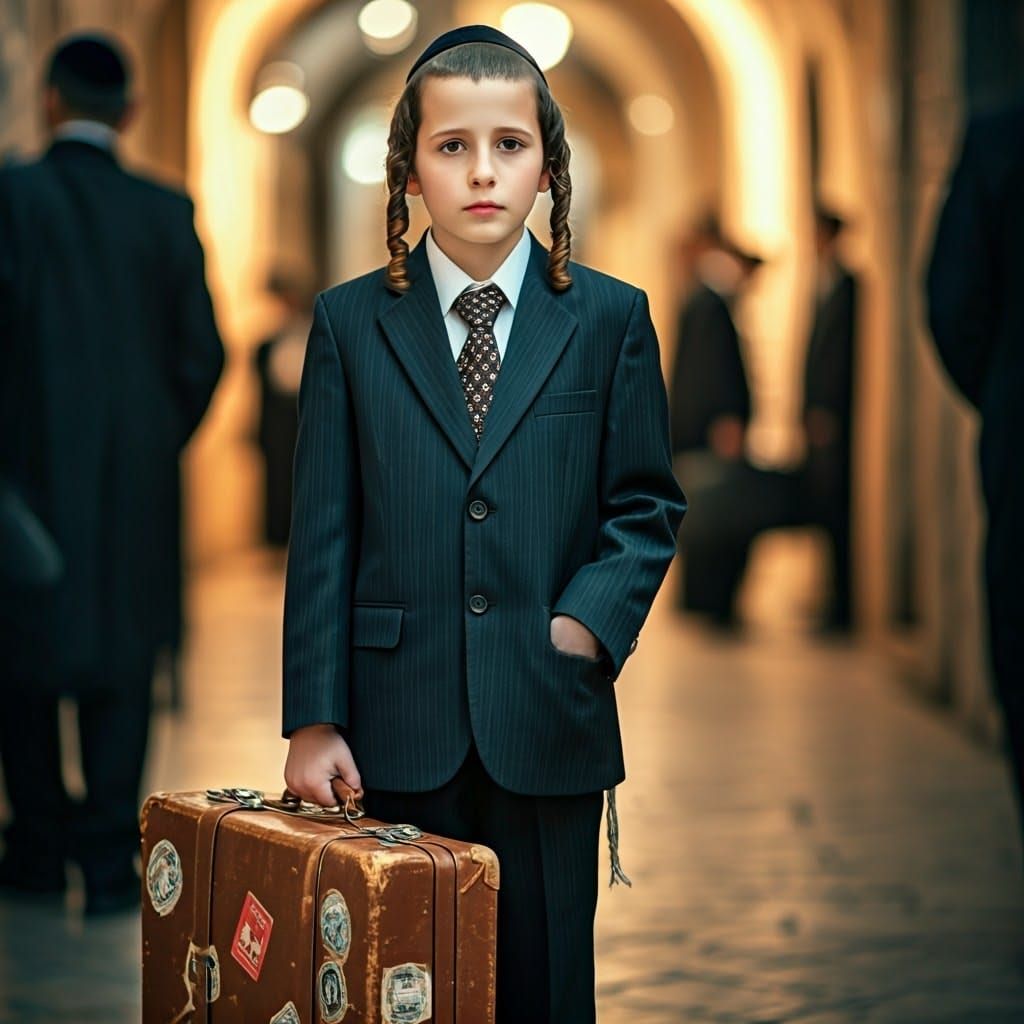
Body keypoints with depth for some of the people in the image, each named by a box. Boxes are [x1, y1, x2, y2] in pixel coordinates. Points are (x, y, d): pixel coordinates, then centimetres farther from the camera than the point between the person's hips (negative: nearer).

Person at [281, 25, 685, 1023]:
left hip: (550, 719, 0)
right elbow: (322, 534, 2)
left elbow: (647, 504, 7)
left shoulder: (610, 319, 4)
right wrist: (312, 718, -2)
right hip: (398, 725, 0)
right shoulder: (350, 324, 4)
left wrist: (587, 621, -11)